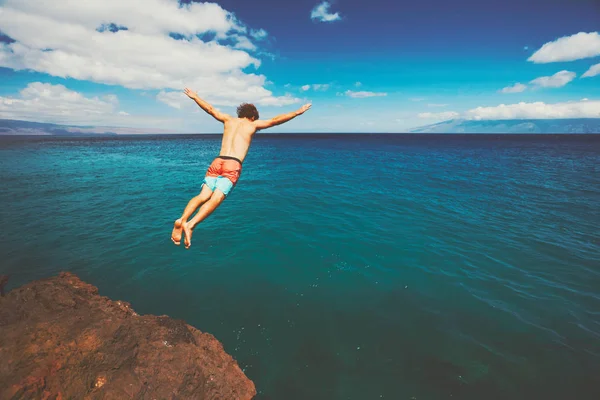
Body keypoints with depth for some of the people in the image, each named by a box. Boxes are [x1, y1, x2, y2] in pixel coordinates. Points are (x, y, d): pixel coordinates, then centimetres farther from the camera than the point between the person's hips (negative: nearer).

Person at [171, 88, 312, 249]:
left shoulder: (228, 120, 22)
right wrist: (298, 112, 14)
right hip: (233, 165, -4)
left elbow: (209, 108, 31)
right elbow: (275, 120, 7)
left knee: (203, 196, -3)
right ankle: (191, 224, -30)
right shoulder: (254, 124, 13)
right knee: (216, 199, -12)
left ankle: (182, 220, -24)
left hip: (217, 161, 4)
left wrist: (194, 97, 47)